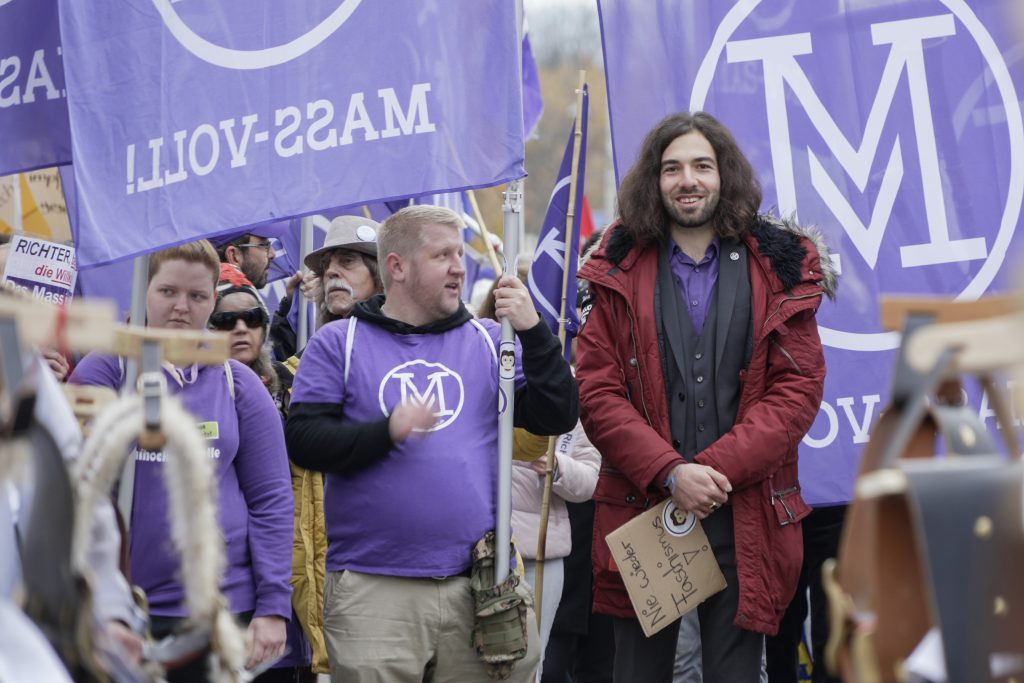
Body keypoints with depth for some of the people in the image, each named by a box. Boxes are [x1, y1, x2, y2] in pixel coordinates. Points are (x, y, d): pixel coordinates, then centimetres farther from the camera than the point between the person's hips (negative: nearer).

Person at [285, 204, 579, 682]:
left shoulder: (487, 341, 12)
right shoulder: (339, 343, 6)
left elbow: (557, 418, 3)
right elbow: (302, 441, -4)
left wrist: (533, 332, -7)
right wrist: (387, 430, -17)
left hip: (479, 585, 2)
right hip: (372, 589, -2)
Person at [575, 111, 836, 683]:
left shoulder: (779, 270, 5)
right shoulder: (621, 271, 6)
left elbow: (798, 389, -2)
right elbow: (599, 391, -1)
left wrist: (716, 469, -14)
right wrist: (671, 473, -15)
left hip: (746, 520, 0)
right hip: (642, 510, 0)